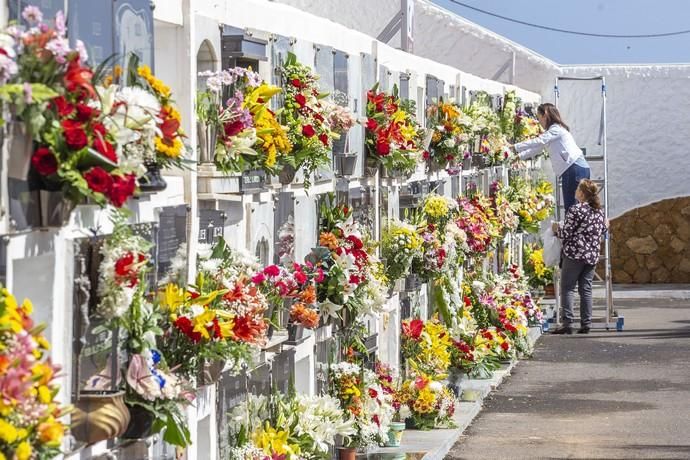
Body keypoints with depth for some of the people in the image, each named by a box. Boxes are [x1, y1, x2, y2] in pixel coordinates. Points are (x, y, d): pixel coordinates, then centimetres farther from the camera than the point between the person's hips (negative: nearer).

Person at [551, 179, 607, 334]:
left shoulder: (576, 210, -12)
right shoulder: (600, 211, 10)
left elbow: (566, 234, -11)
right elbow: (603, 229, 20)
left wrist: (556, 229, 8)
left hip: (575, 253, -6)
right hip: (593, 255, 7)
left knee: (567, 288, -2)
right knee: (586, 289, 9)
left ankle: (568, 322, -9)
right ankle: (586, 323, 6)